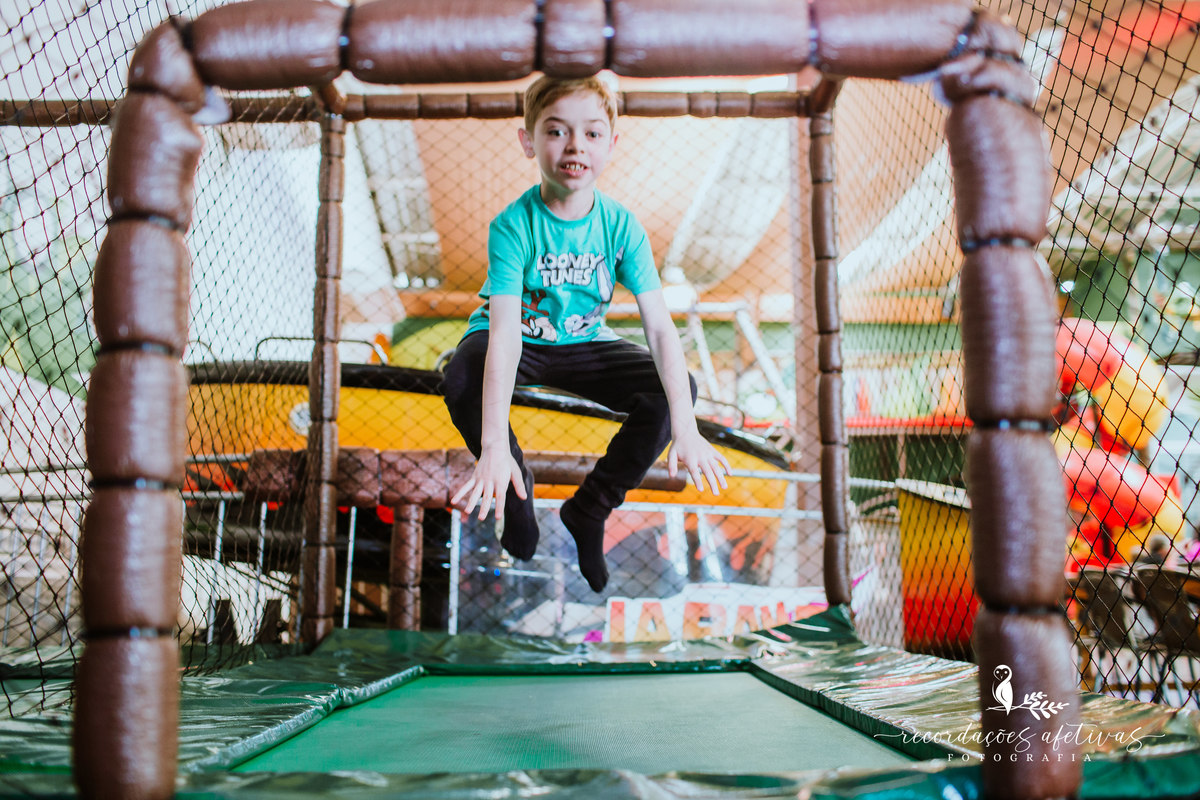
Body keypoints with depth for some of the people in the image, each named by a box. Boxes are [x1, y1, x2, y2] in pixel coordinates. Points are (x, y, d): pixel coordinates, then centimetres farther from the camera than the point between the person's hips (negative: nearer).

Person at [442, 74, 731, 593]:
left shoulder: (621, 226, -16)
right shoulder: (513, 225, -24)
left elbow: (659, 326, -24)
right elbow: (505, 333, -35)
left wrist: (685, 430, -36)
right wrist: (494, 446, -45)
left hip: (583, 343, 3)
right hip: (520, 341, -2)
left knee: (674, 389, -19)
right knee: (461, 381, -35)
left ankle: (587, 512, 0)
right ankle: (518, 498, -5)